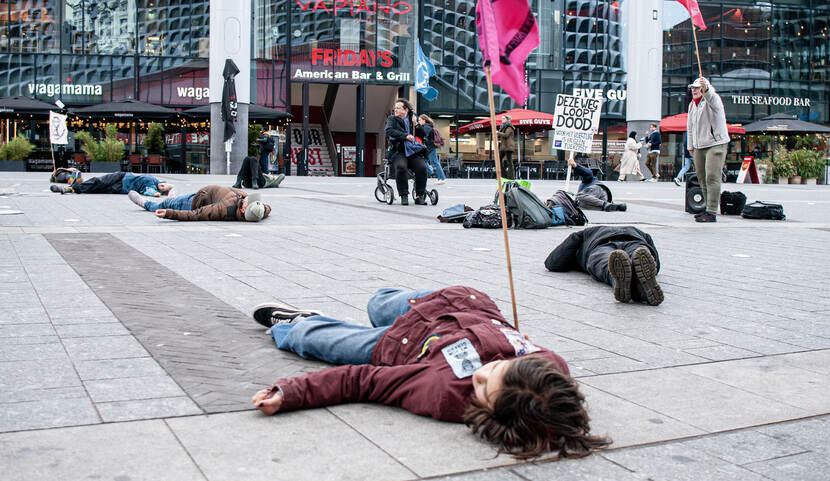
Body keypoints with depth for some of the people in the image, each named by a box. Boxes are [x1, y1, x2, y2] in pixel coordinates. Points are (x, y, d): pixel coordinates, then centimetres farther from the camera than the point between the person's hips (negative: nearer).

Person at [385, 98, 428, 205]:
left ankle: (419, 196, -13)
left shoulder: (411, 118, 17)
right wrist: (405, 136, -18)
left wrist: (415, 124, 1)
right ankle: (404, 196, -22)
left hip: (413, 152, 2)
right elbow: (388, 131, -11)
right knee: (401, 166, -33)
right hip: (398, 152, -2)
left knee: (422, 167, -25)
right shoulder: (392, 119, 10)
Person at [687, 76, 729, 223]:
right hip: (699, 147, 8)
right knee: (702, 178, 11)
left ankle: (712, 213, -16)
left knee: (712, 178, -14)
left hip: (715, 144, -8)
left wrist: (705, 88, -54)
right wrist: (691, 146, 23)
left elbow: (711, 97, -34)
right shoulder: (692, 104, 17)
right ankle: (709, 209, 22)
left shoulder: (712, 99, -7)